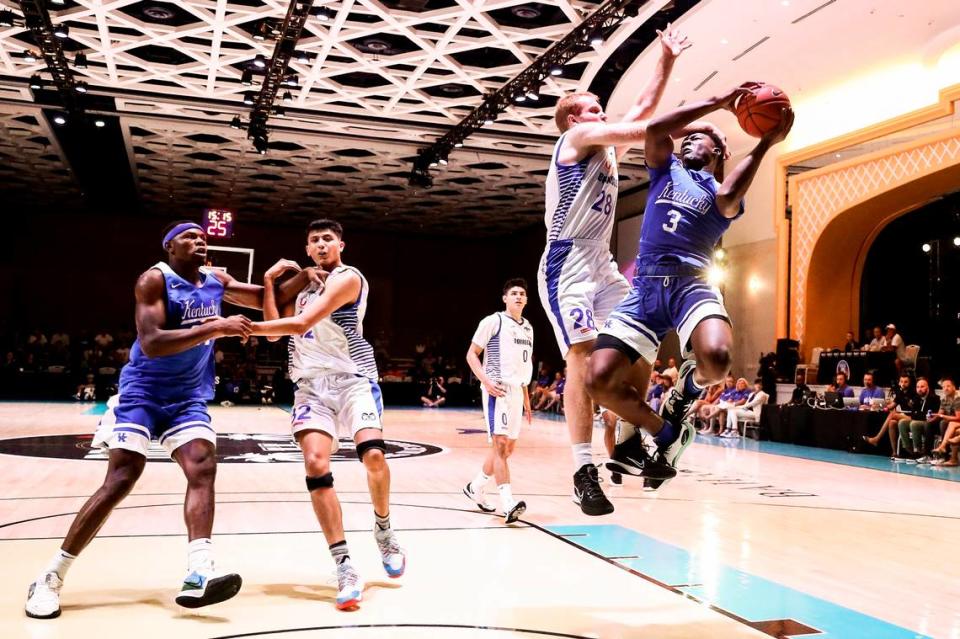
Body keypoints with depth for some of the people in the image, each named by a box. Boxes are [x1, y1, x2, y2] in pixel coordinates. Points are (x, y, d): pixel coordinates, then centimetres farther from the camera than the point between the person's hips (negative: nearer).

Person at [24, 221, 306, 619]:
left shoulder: (216, 282, 8)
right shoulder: (155, 279, -13)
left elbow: (266, 299, 19)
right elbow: (150, 343, -26)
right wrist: (216, 328, -31)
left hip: (189, 398, 5)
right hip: (142, 393, -5)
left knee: (204, 468, -17)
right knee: (120, 481, -12)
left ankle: (198, 576, -28)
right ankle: (50, 578, 1)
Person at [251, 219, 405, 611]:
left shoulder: (348, 278, -6)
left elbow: (303, 324, -17)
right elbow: (276, 329, 12)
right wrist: (270, 281, 9)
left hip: (352, 378, -5)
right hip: (311, 384, 5)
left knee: (374, 455, -23)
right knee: (315, 463, -16)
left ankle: (383, 529, 9)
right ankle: (345, 568, -12)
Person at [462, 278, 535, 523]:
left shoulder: (528, 328, 17)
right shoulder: (493, 321, -4)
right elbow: (471, 354, -5)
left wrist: (526, 397, 20)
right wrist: (486, 381, -18)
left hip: (516, 391, 8)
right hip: (498, 389, -8)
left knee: (507, 446, 12)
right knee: (500, 443, -15)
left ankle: (475, 487, 29)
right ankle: (508, 504, -19)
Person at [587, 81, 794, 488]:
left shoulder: (725, 190, 15)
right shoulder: (666, 169, 22)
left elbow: (727, 198, -12)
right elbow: (654, 129, 2)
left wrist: (766, 144, -8)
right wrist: (718, 102, 2)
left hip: (690, 284, -2)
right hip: (645, 287, 3)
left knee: (716, 357, -34)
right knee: (600, 380, -14)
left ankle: (690, 384, 5)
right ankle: (664, 432, 13)